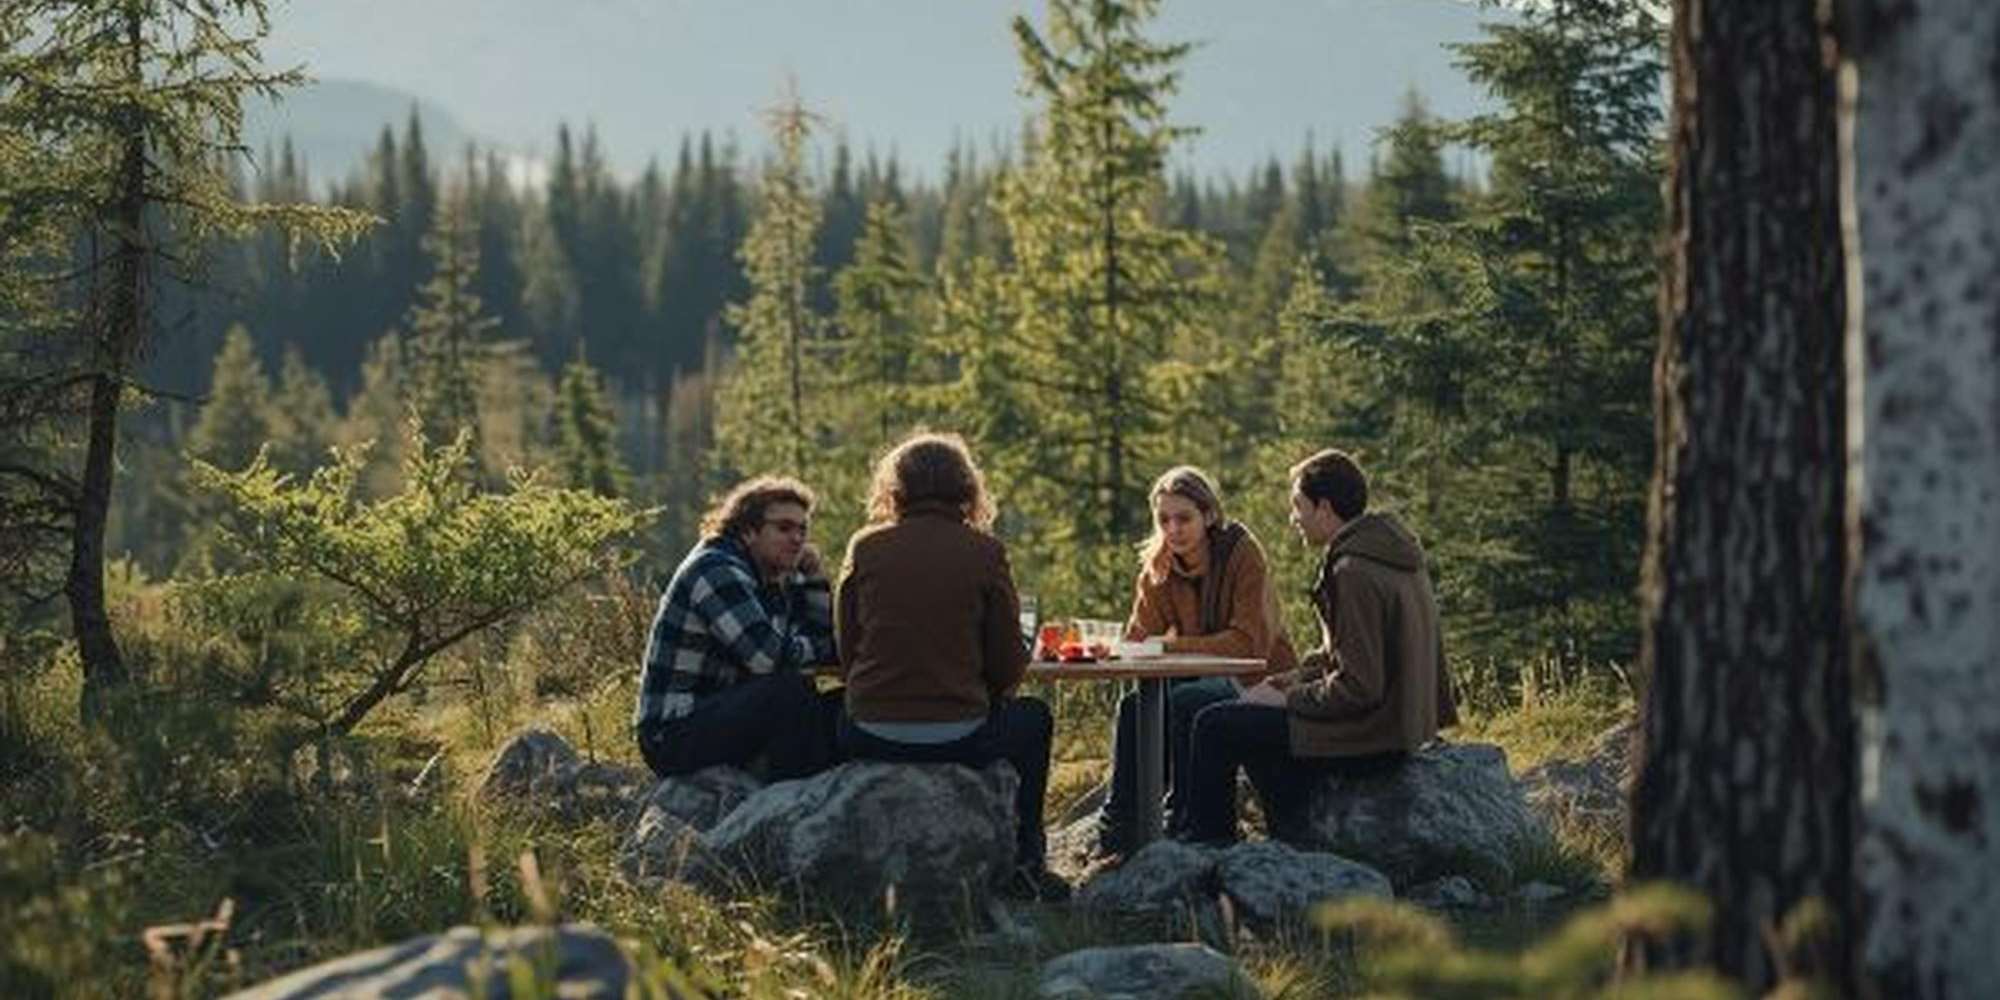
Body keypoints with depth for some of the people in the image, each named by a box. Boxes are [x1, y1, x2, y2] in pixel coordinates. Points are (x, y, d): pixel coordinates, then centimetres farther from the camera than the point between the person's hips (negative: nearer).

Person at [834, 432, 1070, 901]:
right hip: (957, 741, -1)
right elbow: (1009, 668, -2)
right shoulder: (983, 551, -4)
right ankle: (1025, 862, 28)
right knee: (1033, 718, 30)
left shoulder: (865, 547, 1)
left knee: (834, 708, 37)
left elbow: (845, 654, 7)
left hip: (870, 740, 2)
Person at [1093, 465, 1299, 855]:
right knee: (1133, 706, -20)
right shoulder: (1158, 565, 3)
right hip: (1205, 681, 6)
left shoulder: (1243, 553, -15)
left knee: (1182, 704, -31)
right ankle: (1117, 831, -14)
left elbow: (1249, 642, -22)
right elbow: (1140, 637, 1)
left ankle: (1183, 822, -21)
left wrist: (1174, 644, -27)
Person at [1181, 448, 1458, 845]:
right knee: (1252, 719, 28)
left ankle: (1209, 849, 9)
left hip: (1373, 736, -10)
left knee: (1213, 726, -4)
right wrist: (1295, 677, 10)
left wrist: (1288, 700, -11)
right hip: (1402, 720, 10)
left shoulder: (1354, 573, -22)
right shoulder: (1394, 553, 9)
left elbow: (1358, 686, -24)